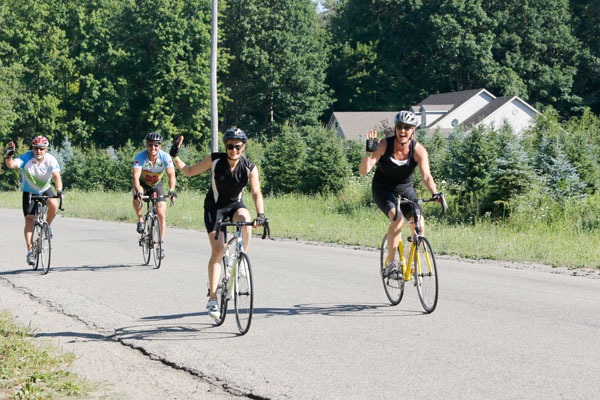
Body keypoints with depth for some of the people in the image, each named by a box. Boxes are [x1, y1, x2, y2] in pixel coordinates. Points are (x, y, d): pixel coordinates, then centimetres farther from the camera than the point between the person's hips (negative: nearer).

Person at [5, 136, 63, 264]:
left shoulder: (51, 160, -20)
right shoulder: (27, 158, -23)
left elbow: (56, 176, -30)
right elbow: (11, 164, -37)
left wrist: (59, 190, -48)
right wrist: (9, 156, -59)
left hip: (45, 189, 1)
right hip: (29, 191, -1)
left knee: (54, 205, -29)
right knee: (29, 219, -10)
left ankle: (47, 226, 0)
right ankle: (30, 250, -3)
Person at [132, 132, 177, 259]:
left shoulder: (165, 157, -26)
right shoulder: (140, 157, -29)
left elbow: (171, 175, -36)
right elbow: (136, 176, -40)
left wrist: (171, 190, -55)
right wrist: (138, 191, -58)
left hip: (157, 185, 1)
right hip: (142, 184, -1)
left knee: (161, 214, -10)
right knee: (136, 196, -36)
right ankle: (140, 220, -10)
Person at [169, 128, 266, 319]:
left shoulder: (249, 168, -15)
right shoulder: (215, 160, -16)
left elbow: (256, 193, -26)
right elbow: (189, 171, -6)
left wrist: (260, 214, -41)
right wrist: (175, 157, -20)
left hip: (235, 205, 1)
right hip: (215, 207, -1)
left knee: (245, 220, -35)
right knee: (218, 251, -14)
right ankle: (212, 298, -8)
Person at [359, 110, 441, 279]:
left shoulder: (418, 150, -18)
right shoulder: (384, 145, -22)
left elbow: (426, 175, -28)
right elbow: (363, 170, -27)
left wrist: (434, 193, -46)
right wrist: (369, 151, -43)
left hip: (405, 189, 3)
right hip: (383, 189, -3)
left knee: (419, 223, -18)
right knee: (397, 219, -29)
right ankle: (391, 264, -18)